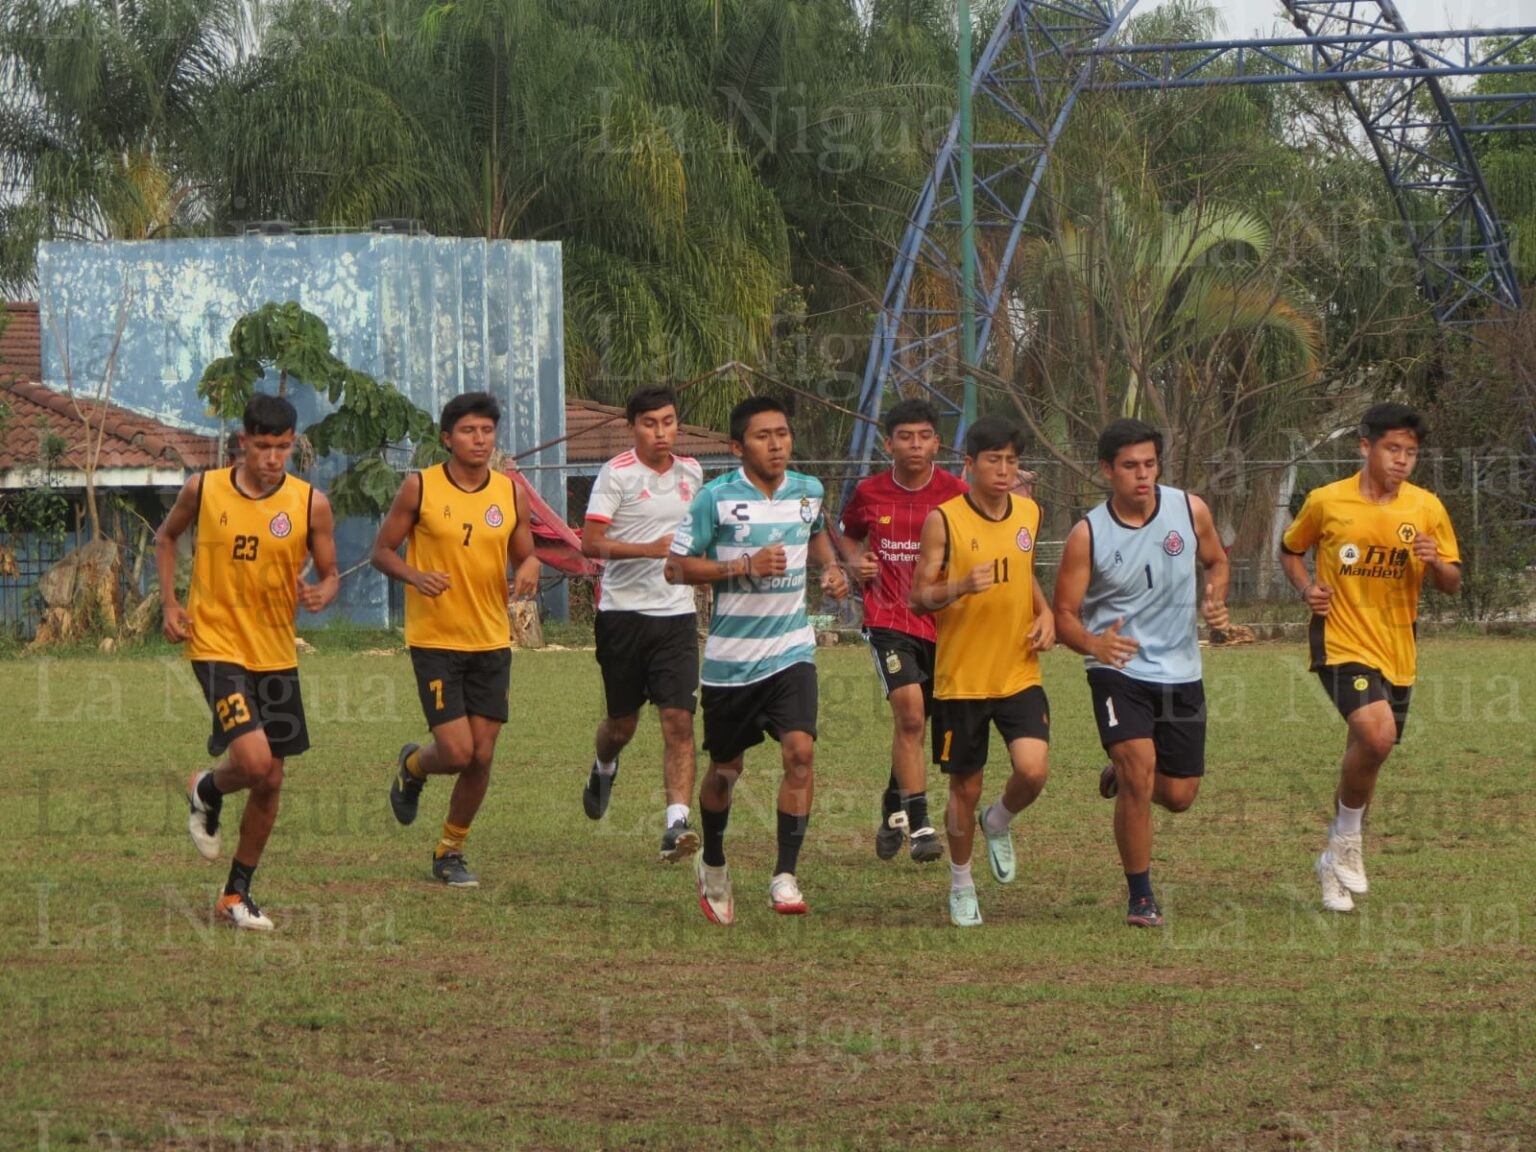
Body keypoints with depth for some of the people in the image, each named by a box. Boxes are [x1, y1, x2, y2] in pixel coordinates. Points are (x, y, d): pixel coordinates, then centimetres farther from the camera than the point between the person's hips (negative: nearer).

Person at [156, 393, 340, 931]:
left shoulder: (311, 504, -4)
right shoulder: (204, 490, -5)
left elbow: (330, 573, 4)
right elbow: (166, 537, 14)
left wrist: (322, 593, -20)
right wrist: (169, 603, 2)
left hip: (276, 654, 3)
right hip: (216, 645, -3)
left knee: (270, 782, 7)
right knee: (252, 760, -21)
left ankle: (237, 894, 23)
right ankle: (206, 792, 16)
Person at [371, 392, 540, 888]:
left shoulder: (510, 493, 4)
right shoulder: (420, 488, -5)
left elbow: (525, 555, 13)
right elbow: (382, 551, 0)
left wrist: (529, 569, -12)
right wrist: (415, 576, -20)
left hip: (491, 641, 4)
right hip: (435, 639, -4)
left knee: (481, 757, 2)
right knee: (457, 752, -11)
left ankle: (450, 851, 22)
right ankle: (412, 767, 25)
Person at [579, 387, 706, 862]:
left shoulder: (691, 472, 9)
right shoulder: (617, 473, -8)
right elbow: (590, 541, -15)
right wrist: (649, 549, -25)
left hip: (677, 614, 3)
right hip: (623, 613, -3)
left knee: (678, 720, -11)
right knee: (622, 723, 10)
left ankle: (677, 823, -16)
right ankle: (604, 768, 44)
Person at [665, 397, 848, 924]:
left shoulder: (808, 491, 4)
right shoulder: (715, 498, -10)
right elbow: (677, 567, -10)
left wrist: (832, 568, 7)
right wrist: (744, 567, -21)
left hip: (791, 651, 2)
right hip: (730, 657, -2)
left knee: (800, 751, -18)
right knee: (725, 768, 11)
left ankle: (784, 877, -14)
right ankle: (712, 863, 38)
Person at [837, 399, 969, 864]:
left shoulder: (956, 494, -4)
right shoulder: (869, 493, 1)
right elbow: (847, 535, 21)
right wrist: (856, 561, -1)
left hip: (943, 621, 1)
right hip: (888, 620, -1)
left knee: (913, 723, 13)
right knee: (909, 713, -19)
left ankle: (894, 806, 38)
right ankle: (919, 824, -18)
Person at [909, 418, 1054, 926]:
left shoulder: (1028, 513, 6)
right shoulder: (943, 520, -9)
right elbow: (918, 598, -7)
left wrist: (1045, 614, 5)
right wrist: (961, 587, -26)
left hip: (1019, 674, 3)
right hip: (961, 679, -3)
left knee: (1032, 770, -17)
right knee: (965, 789, 6)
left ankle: (999, 823, 18)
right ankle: (961, 885, 29)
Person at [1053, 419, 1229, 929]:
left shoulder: (1190, 511, -4)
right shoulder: (1087, 535, -12)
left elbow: (1216, 561, 15)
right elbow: (1065, 615, -9)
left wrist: (1215, 600, -7)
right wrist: (1094, 643, -31)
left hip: (1181, 671, 3)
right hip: (1118, 671, -3)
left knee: (1178, 795, 6)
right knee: (1140, 766, -22)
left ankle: (1121, 777, 43)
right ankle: (1140, 897, -8)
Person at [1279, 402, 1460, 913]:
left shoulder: (1427, 508, 2)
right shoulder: (1326, 502, -3)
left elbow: (1453, 584, 7)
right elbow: (1290, 550, 14)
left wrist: (1435, 563, -16)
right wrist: (1307, 588, -6)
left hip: (1397, 653, 4)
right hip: (1342, 642, -4)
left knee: (1366, 756, 11)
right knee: (1376, 734, -27)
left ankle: (1335, 861, 31)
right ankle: (1347, 838, -5)